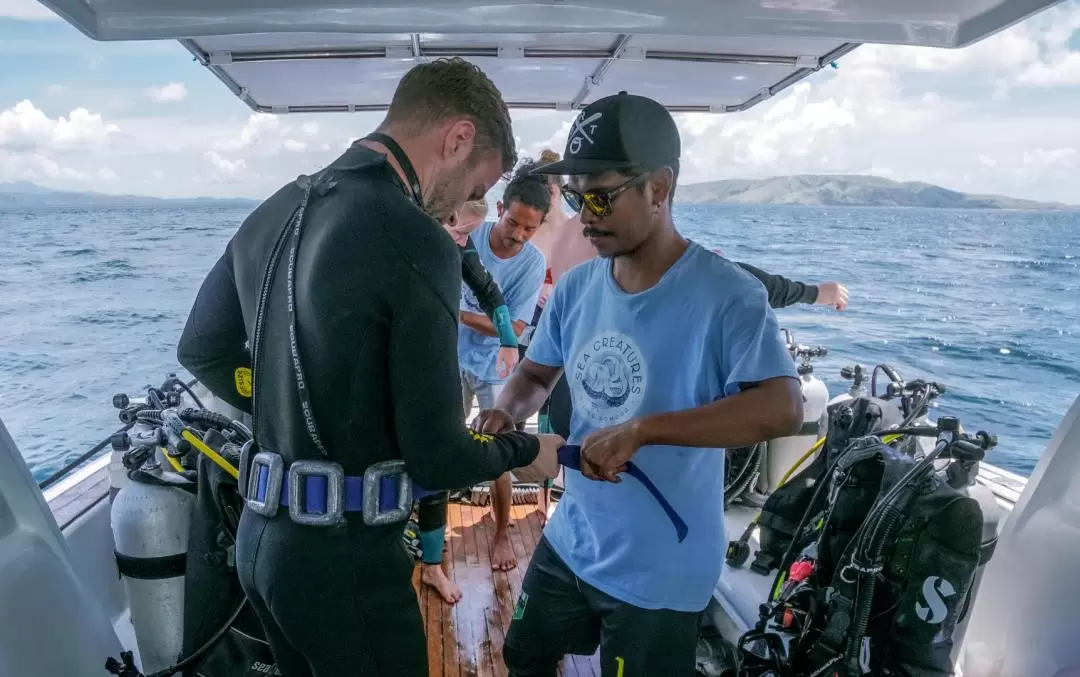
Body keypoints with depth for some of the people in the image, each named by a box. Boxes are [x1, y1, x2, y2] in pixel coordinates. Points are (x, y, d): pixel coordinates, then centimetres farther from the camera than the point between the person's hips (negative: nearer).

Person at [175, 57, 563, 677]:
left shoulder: (274, 213, 3)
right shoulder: (417, 243, -23)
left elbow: (202, 350, 15)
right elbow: (435, 460, -19)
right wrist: (527, 451, -1)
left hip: (260, 539, 8)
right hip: (345, 560, -8)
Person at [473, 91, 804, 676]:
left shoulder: (726, 294, -22)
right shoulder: (575, 288, -3)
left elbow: (783, 409, -32)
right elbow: (536, 373, 9)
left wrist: (640, 430, -39)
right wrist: (506, 412, -13)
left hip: (659, 572, -6)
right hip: (570, 540, 6)